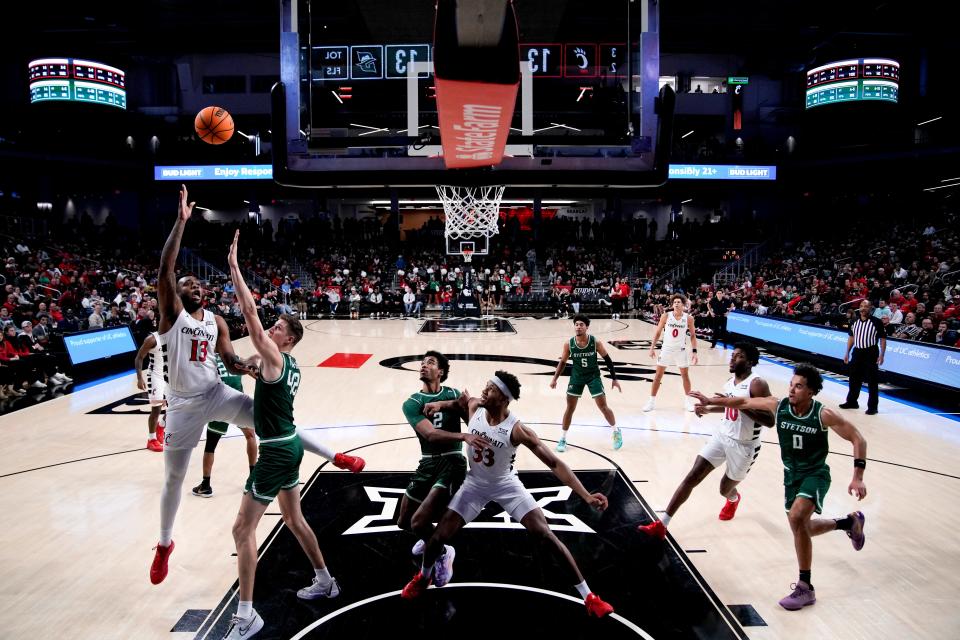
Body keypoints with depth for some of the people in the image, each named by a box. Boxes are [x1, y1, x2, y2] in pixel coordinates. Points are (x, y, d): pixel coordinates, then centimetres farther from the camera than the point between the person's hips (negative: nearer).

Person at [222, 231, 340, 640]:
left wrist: (234, 266, -21)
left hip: (276, 451, -10)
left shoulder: (274, 358, -15)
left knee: (243, 528, -4)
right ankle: (325, 581, 36)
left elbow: (250, 314, -23)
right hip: (289, 445, 10)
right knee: (294, 519, 23)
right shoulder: (291, 367, 9)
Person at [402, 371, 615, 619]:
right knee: (439, 536, 1)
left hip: (506, 486, -3)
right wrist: (441, 404, -9)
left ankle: (588, 595, 3)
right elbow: (461, 400, 11)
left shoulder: (516, 429, -31)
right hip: (475, 484, 3)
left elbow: (554, 463, -31)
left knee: (546, 536, -11)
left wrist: (586, 496, -39)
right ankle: (424, 576, 36)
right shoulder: (474, 407, -18)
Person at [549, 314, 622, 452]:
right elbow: (563, 362, 0)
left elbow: (607, 359, -7)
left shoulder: (595, 342, -19)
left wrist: (614, 379, -5)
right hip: (576, 377, 1)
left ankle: (616, 432, 24)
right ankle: (563, 439, 15)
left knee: (603, 407, -1)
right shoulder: (568, 344, -16)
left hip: (593, 376, -1)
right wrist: (554, 379, -4)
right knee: (570, 408, 3)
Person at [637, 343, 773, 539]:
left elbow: (770, 421, -26)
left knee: (725, 489, 13)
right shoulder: (731, 380, 4)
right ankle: (662, 525, -3)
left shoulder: (757, 384, -20)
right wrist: (708, 409, 8)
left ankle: (734, 500, 54)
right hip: (721, 436, 6)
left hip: (744, 446, -6)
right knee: (692, 478, -4)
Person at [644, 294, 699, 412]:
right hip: (666, 349, 0)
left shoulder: (688, 318, -9)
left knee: (685, 375, 8)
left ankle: (688, 400, 24)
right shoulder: (666, 316, -9)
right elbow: (658, 332, 0)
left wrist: (694, 351, -5)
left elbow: (693, 335, 1)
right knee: (658, 375, 3)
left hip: (680, 350, 0)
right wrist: (652, 347, -4)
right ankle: (652, 401, 12)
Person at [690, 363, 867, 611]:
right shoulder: (778, 405, -13)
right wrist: (710, 401, 1)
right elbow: (745, 402, 1)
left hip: (815, 474, -5)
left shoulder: (824, 414, -23)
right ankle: (850, 522, 46)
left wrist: (857, 477, -22)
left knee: (796, 517, -27)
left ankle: (805, 588, -13)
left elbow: (857, 439, -15)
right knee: (803, 528, 15)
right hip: (791, 474, 6)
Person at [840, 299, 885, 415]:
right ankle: (852, 401, 29)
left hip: (871, 353, -5)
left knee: (872, 381, 0)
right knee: (854, 378, 15)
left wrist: (881, 355, -13)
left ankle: (872, 406, 8)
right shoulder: (854, 322, 7)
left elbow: (883, 339, -6)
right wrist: (847, 352, 12)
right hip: (857, 352, 5)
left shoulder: (876, 322, -9)